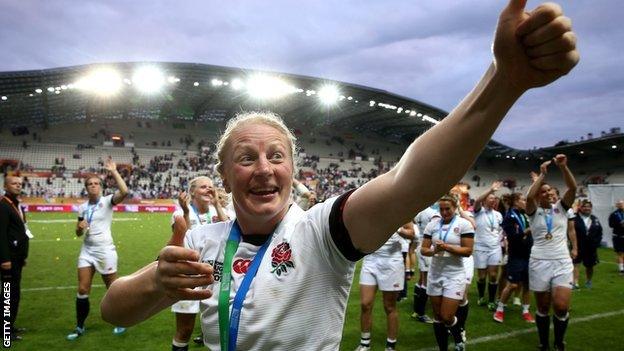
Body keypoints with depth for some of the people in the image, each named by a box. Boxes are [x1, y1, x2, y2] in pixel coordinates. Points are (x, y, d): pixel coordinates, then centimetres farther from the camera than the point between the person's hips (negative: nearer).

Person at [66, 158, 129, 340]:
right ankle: (80, 327, 20)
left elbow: (124, 192, -29)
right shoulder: (82, 207, 8)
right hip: (87, 251, 5)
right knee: (82, 290, 3)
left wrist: (114, 171, -24)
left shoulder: (107, 201, -7)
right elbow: (78, 233, 16)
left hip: (105, 251, -5)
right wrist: (80, 227, -8)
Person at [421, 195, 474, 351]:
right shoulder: (432, 225, 4)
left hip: (454, 275, -4)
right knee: (438, 317, 11)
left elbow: (468, 251, -10)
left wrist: (447, 247, -19)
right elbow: (423, 249, 4)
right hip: (435, 274, 4)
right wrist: (434, 250, -16)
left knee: (447, 317, -5)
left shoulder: (464, 224, -6)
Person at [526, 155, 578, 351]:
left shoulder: (561, 208, 9)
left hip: (562, 262, 1)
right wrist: (542, 174, -12)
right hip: (539, 263, -1)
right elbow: (529, 196, -18)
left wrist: (563, 167, -17)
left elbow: (573, 188, -7)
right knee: (543, 308, 6)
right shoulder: (534, 212, 4)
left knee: (561, 307, -12)